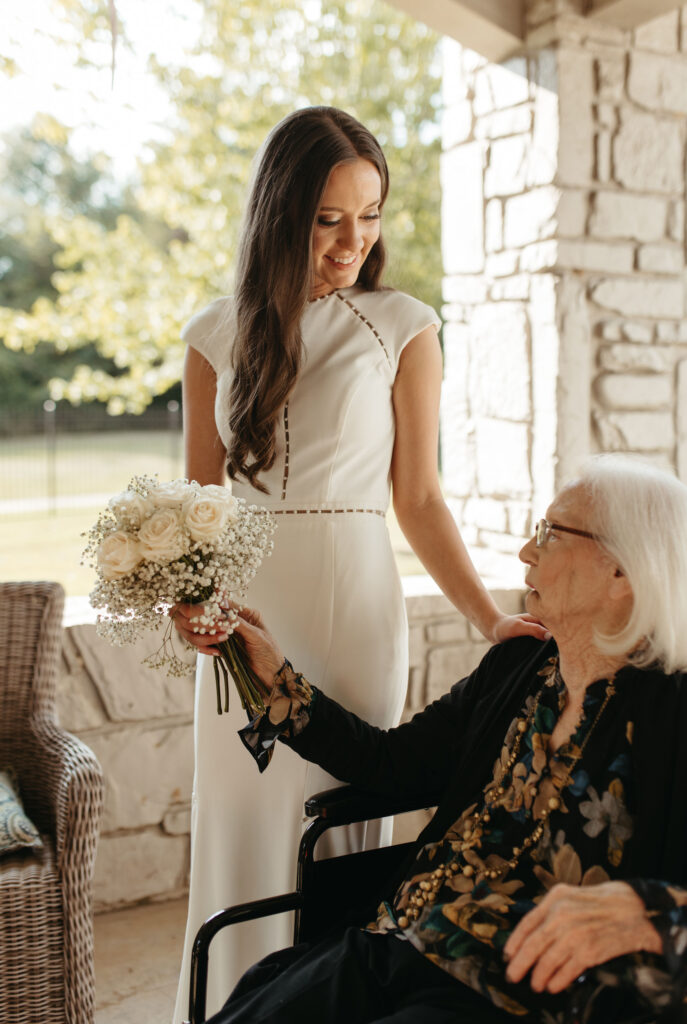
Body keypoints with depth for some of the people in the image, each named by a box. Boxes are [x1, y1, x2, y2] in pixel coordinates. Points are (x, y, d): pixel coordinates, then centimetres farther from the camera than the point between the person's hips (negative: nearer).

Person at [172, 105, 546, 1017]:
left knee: (342, 824, 6)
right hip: (245, 610, 2)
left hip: (354, 605, -2)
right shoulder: (218, 334, 5)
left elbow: (417, 498, -1)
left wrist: (492, 620, -11)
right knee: (244, 832, 10)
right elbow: (201, 495, 8)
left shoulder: (404, 328, -1)